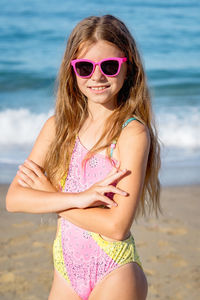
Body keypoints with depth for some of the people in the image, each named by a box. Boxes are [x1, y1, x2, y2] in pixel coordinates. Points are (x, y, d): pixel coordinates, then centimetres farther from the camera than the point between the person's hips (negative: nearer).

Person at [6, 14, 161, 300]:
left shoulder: (133, 133, -14)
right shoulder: (57, 127, 1)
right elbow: (13, 198, -5)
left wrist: (48, 195, -10)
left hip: (114, 274, -4)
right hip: (65, 273, 5)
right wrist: (79, 198, -19)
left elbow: (117, 227, -19)